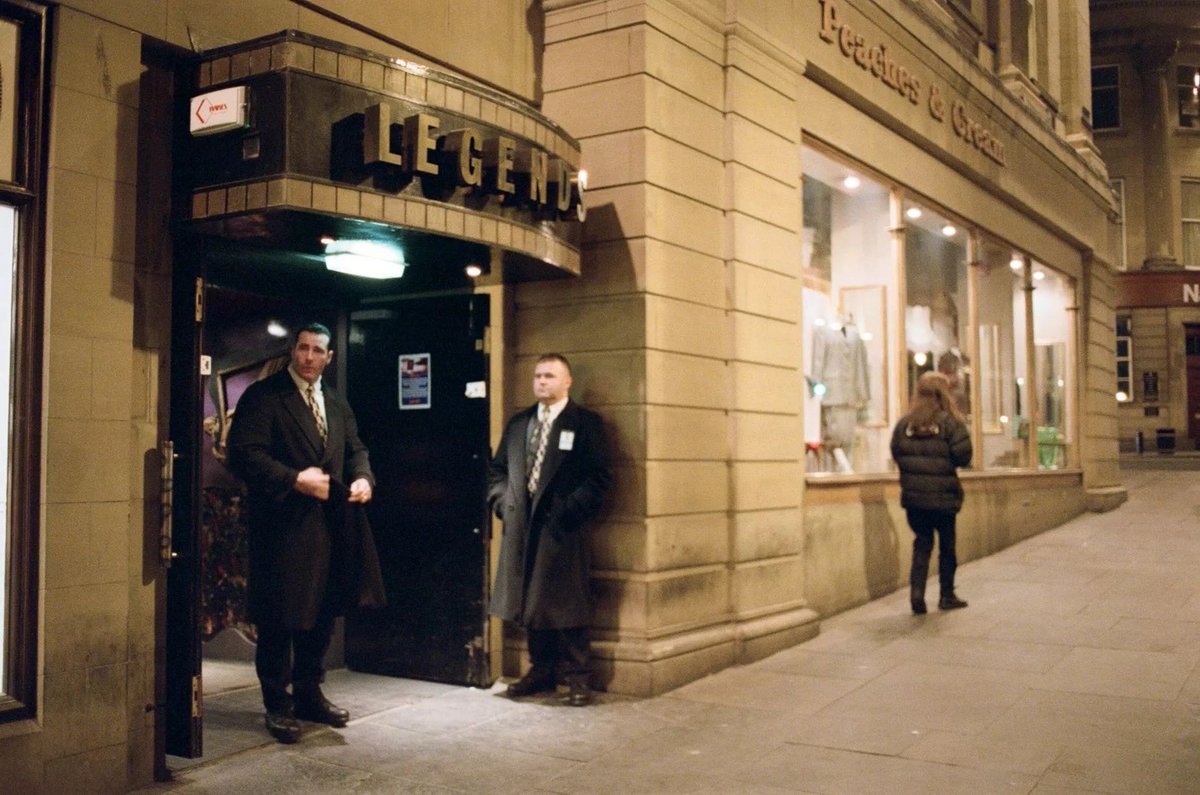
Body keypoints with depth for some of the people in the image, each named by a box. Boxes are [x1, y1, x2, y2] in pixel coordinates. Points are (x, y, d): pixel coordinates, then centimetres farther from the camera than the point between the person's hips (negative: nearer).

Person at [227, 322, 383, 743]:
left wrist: (363, 477, -2)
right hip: (282, 526, -6)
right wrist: (294, 479, -23)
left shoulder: (337, 404, 17)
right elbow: (244, 454, -14)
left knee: (322, 614, 14)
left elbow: (355, 449, 20)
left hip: (329, 527, 7)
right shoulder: (263, 396, -5)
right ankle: (278, 705, 14)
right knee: (279, 619, 1)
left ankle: (309, 694, 29)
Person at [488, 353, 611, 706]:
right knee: (531, 602, 11)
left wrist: (571, 511, -14)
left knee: (568, 605, -1)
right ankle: (541, 671, 22)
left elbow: (599, 476, -8)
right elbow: (497, 469, 18)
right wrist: (502, 502, 3)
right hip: (521, 527, 5)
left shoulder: (585, 422, -1)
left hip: (562, 528, -5)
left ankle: (577, 677, 8)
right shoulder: (518, 423, 15)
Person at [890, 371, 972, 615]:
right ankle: (947, 596, 21)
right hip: (943, 494, -3)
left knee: (922, 542, 11)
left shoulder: (905, 423, 1)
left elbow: (896, 453, 3)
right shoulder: (950, 421, -10)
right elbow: (963, 456, -14)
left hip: (913, 494, 3)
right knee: (947, 545, 12)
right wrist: (944, 461, 7)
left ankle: (917, 589, -5)